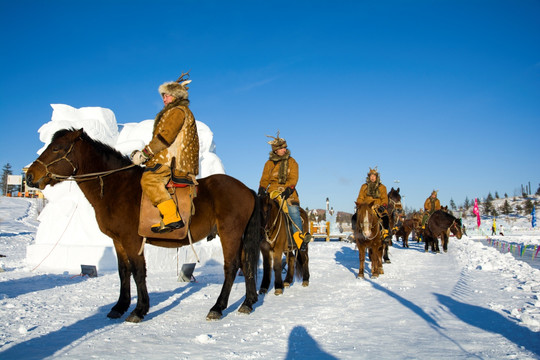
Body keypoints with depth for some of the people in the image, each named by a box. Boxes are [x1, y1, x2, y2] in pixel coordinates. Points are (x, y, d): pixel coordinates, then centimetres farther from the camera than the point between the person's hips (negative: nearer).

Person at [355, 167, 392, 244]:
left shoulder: (382, 187, 13)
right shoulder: (364, 186, 16)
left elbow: (385, 198, 7)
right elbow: (360, 198, 15)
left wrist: (383, 206, -13)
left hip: (378, 208, -1)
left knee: (385, 217, -32)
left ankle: (386, 234, -24)